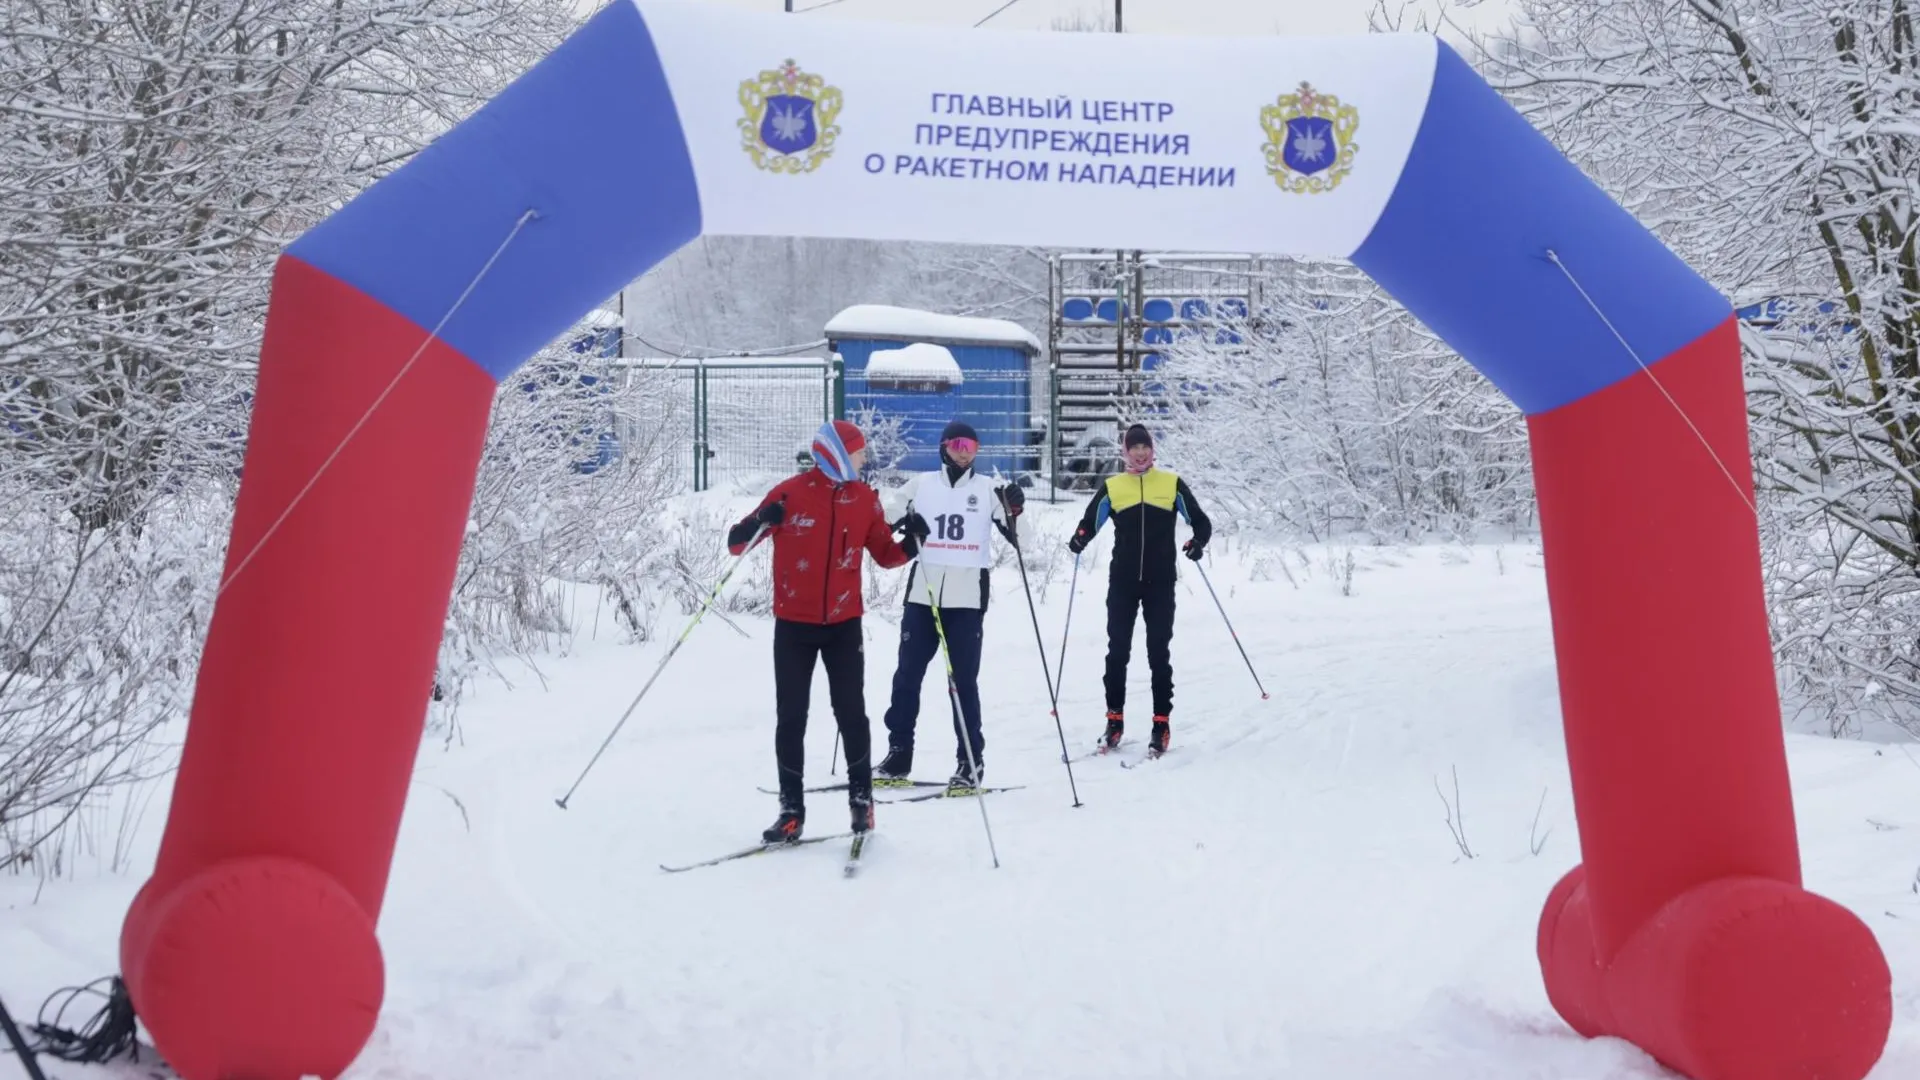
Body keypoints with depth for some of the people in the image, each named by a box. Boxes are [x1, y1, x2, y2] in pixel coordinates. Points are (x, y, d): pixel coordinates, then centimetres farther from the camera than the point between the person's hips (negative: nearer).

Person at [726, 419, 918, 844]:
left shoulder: (864, 498, 2)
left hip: (844, 623, 2)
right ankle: (792, 807, 10)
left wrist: (909, 546, -12)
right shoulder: (790, 493, -8)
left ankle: (861, 797, 18)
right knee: (791, 717, 2)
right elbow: (736, 543, -6)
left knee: (851, 713, 3)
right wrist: (759, 522, -27)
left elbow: (885, 554, 10)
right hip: (794, 624, -2)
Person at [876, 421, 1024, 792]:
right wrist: (904, 527, -3)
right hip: (922, 594, 3)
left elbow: (1019, 539, 4)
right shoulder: (921, 484, 10)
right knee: (907, 676, 6)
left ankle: (971, 761, 6)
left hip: (967, 598, -2)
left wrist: (1015, 512, -15)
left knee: (964, 680, 0)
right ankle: (898, 755, 16)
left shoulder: (989, 488, 5)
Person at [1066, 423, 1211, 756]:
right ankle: (1114, 720, 12)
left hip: (1160, 582, -1)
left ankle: (1162, 724, 6)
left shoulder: (1172, 484, 4)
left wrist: (1198, 542, -15)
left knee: (1159, 652, 2)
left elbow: (1200, 522, 6)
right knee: (1117, 651, 3)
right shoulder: (1112, 487, 5)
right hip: (1122, 581, 1)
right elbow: (1089, 523, 4)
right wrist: (1079, 540, -17)